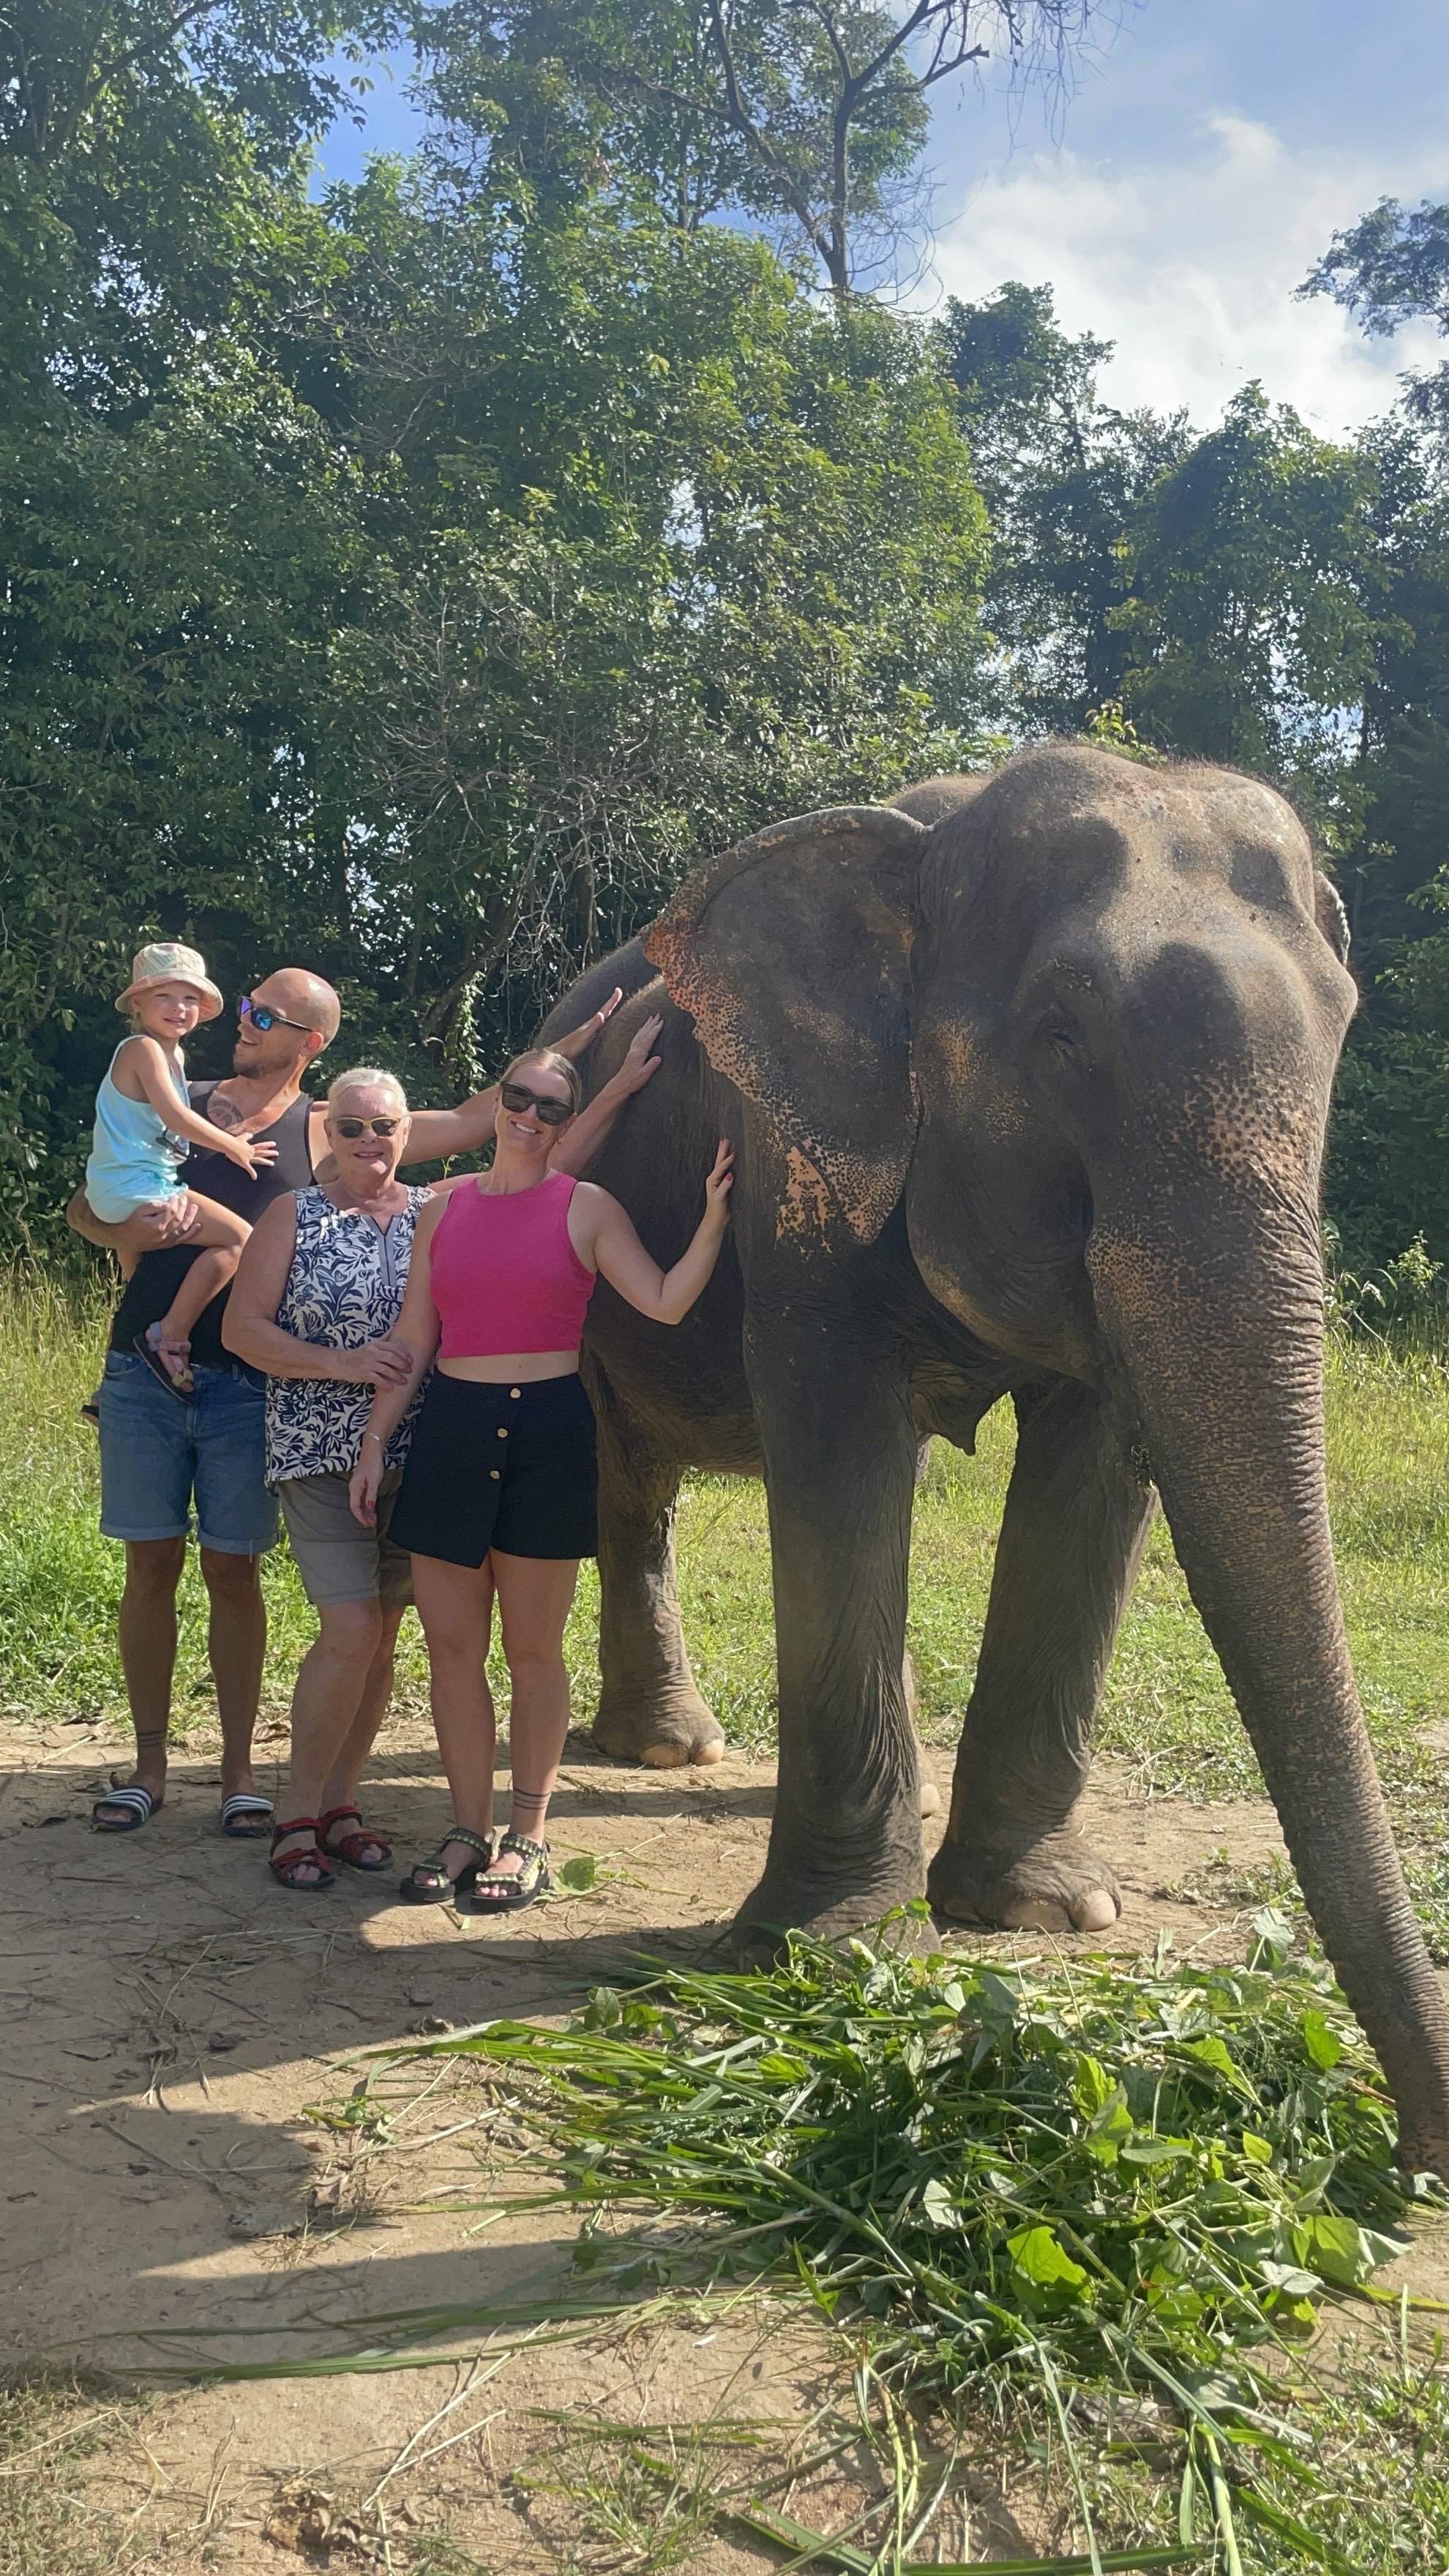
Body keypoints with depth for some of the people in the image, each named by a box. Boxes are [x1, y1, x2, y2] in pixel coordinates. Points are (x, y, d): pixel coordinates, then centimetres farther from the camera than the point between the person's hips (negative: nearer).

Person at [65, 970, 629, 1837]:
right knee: (152, 1566, 6)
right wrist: (133, 1229, -12)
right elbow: (83, 1206, 11)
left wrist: (569, 1047, 0)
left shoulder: (325, 1131, 5)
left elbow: (468, 1124, 3)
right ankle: (149, 1765, 18)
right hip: (144, 1374, 2)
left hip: (245, 1385, -1)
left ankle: (239, 1769, 16)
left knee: (232, 1571, 4)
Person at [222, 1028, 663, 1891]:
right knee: (350, 1632, -12)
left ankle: (342, 1802, 22)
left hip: (415, 1456, 4)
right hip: (322, 1456, -3)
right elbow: (242, 1328, -3)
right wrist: (343, 1364, -15)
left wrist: (621, 1088, -3)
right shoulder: (295, 1217, 1)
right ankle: (301, 1814, 3)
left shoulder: (438, 1209, 7)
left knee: (382, 1634, 8)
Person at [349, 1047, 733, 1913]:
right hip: (452, 1429, 3)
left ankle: (528, 1838, 16)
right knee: (452, 1645, 5)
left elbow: (666, 1302, -8)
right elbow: (414, 1338, 11)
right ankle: (470, 1831, 17)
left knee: (534, 1649, 4)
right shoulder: (446, 1208, 11)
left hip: (547, 1432, -3)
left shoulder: (586, 1208, 2)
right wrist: (376, 1439, 6)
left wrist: (714, 1219, -18)